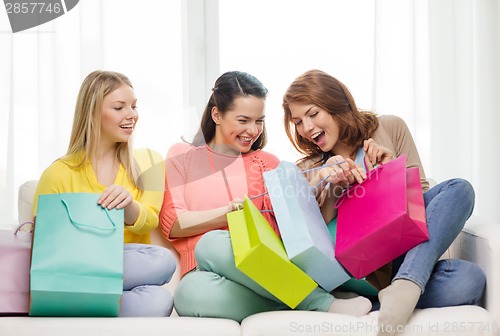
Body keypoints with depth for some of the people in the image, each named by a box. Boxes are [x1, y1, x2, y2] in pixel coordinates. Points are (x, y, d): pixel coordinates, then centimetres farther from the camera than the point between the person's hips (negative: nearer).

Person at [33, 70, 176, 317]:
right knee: (160, 263, -32)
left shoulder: (147, 163, 13)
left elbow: (149, 222, -1)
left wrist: (128, 206, -24)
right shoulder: (58, 174, 4)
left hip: (130, 271, 3)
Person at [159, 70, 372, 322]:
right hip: (205, 273, 0)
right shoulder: (182, 156, 16)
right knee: (192, 292, -37)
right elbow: (171, 223, 4)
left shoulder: (267, 163, 20)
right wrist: (228, 213, -11)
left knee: (212, 244, -32)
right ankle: (321, 302, -30)